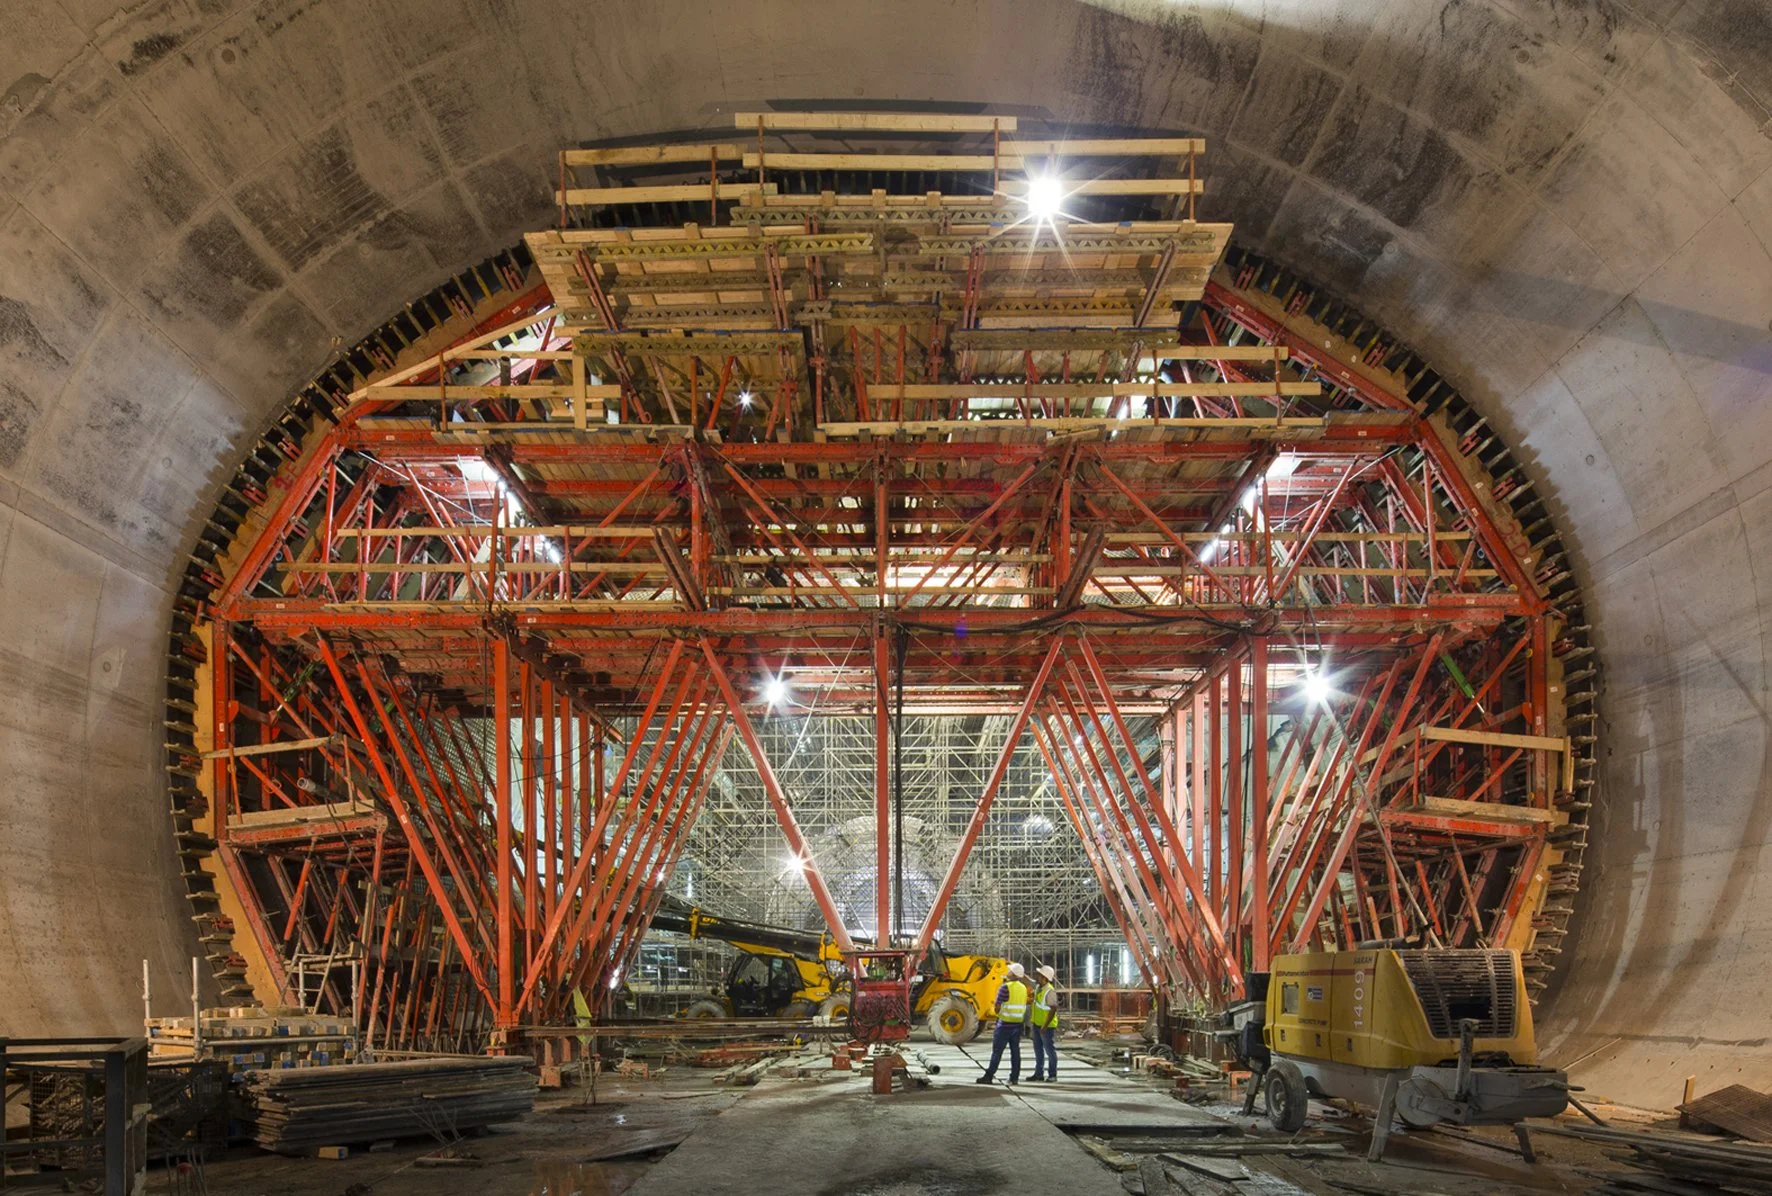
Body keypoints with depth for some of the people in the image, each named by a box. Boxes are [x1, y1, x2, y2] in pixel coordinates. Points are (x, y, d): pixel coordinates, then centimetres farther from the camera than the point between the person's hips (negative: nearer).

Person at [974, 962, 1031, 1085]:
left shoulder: (1005, 987, -15)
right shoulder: (1023, 988, 7)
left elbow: (997, 1006, -15)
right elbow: (1024, 1005, 10)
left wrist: (998, 1013, 6)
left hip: (1005, 1024, -6)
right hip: (1018, 1024, 6)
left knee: (997, 1051, -2)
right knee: (1015, 1051, 9)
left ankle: (989, 1076, 0)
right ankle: (1015, 1078, 10)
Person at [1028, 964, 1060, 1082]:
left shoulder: (1050, 991, -21)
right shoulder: (1037, 987, 5)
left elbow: (1053, 1009, -23)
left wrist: (1045, 1026, -24)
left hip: (1047, 1026, -9)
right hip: (1037, 1024, 9)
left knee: (1050, 1050, 1)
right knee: (1038, 1049, 14)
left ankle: (1052, 1076, 9)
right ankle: (1038, 1074, 23)